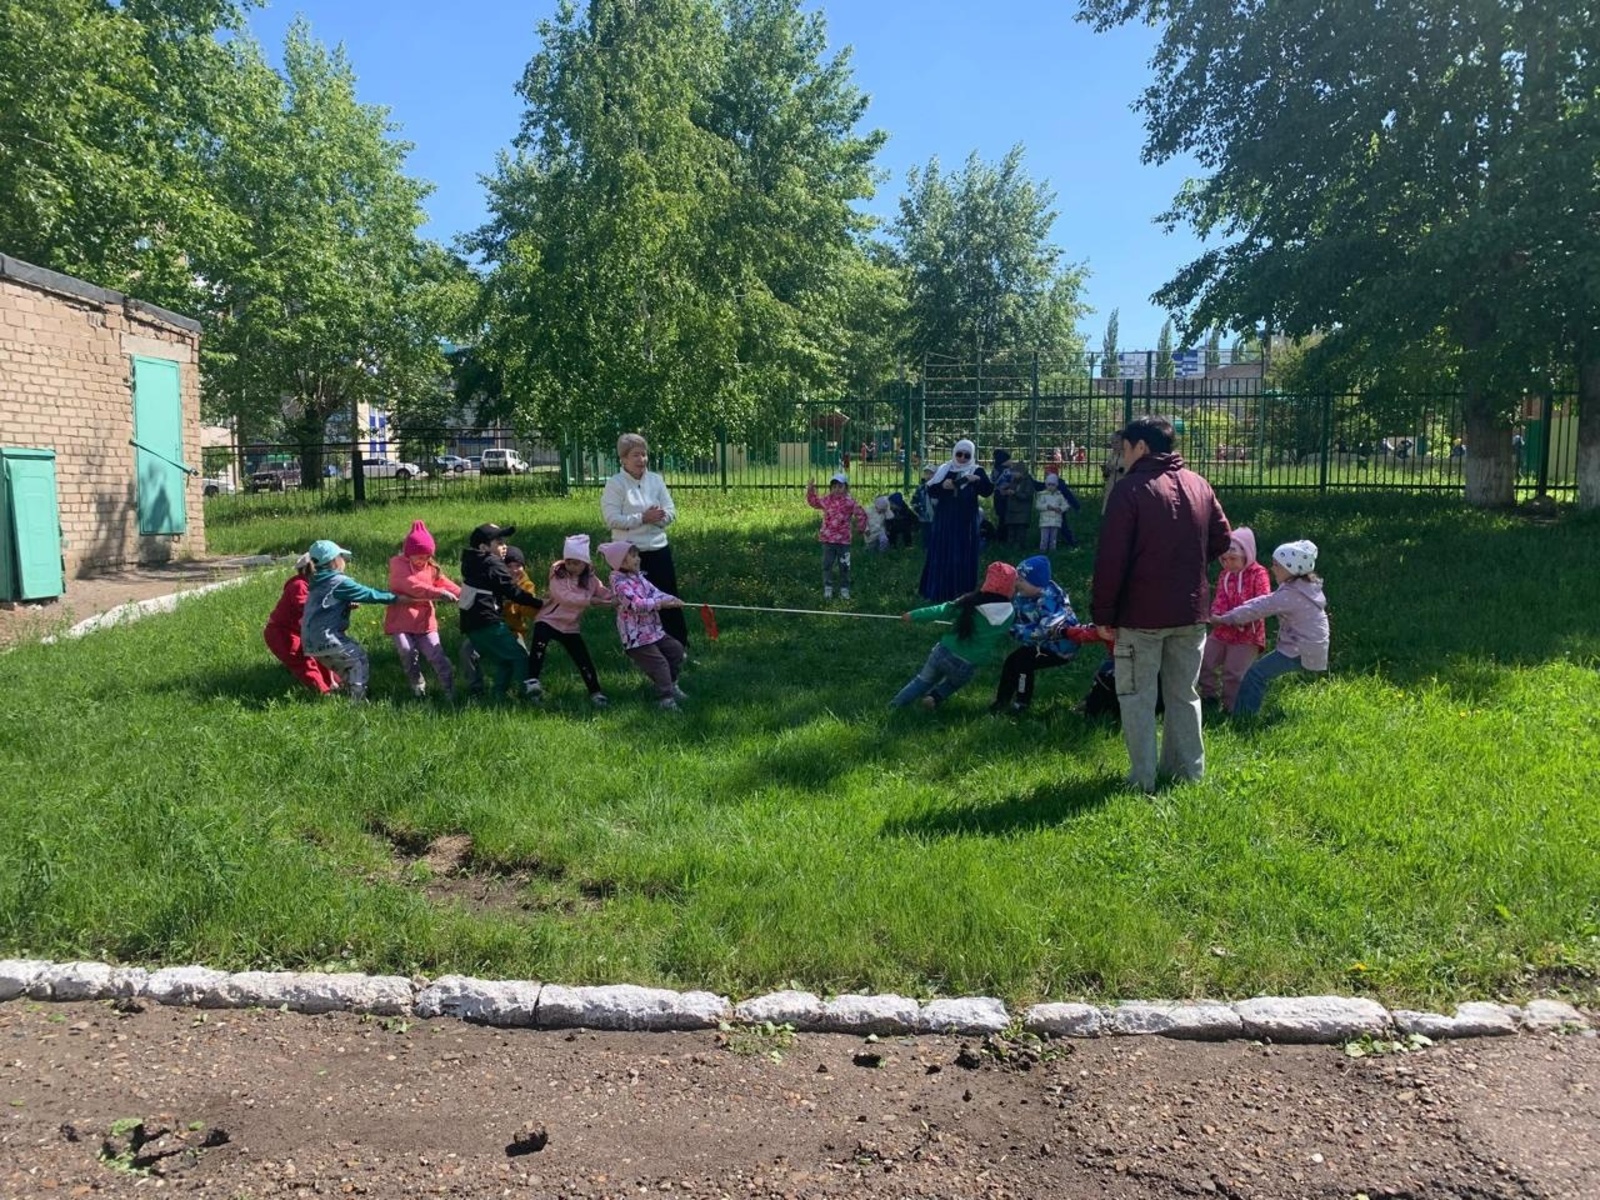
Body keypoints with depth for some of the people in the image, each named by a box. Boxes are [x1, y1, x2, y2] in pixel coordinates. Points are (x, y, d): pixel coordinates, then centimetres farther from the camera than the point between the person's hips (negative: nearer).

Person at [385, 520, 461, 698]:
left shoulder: (431, 568, 12)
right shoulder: (398, 564, -6)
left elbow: (446, 584, -2)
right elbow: (412, 585, -23)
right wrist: (439, 593, -34)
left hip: (425, 621, 4)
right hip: (401, 621, -4)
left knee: (437, 656, -4)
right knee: (408, 652, -22)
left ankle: (450, 692, 2)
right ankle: (418, 690, -5)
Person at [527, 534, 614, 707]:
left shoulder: (591, 580, 3)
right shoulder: (557, 575, -10)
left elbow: (607, 594, -4)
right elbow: (565, 597, -25)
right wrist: (590, 600, -30)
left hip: (571, 627, 4)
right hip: (548, 620, -3)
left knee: (584, 660, 1)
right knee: (539, 646, -30)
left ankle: (595, 693, 12)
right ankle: (532, 681, -27)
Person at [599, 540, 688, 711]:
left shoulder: (638, 576, 10)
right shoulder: (620, 584, -19)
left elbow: (654, 592, 3)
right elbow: (637, 604, -29)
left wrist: (672, 599, -14)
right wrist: (660, 603, -27)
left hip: (654, 630, 10)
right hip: (637, 637, -10)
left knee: (676, 650, 16)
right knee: (659, 663, -11)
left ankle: (671, 685, 30)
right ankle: (665, 697, -3)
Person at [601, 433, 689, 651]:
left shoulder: (656, 480, 6)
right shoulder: (615, 484, -6)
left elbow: (671, 512, 5)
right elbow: (612, 519, -15)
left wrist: (657, 517, -16)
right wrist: (642, 518, -21)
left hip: (659, 550, 4)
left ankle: (681, 647, 19)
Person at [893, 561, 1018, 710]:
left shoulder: (969, 603, -11)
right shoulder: (1009, 617, -8)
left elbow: (941, 611, -3)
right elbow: (999, 642, 5)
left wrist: (913, 616, 9)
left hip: (943, 653, 0)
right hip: (965, 668, 0)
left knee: (924, 680, 24)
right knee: (955, 681, 33)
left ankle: (894, 706, 26)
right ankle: (936, 697, 12)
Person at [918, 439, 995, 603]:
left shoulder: (977, 471, 1)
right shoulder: (944, 469, 6)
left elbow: (988, 491, -12)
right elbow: (930, 491, 2)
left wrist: (978, 480, -30)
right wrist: (942, 486, -18)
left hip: (966, 522, -2)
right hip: (944, 520, 2)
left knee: (963, 557, 0)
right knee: (941, 555, 5)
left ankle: (961, 593, 8)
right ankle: (938, 591, 13)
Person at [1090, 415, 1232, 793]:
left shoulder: (1130, 489, -12)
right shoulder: (1199, 485, 8)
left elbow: (1111, 558, -15)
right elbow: (1221, 540, 14)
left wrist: (1104, 614, -10)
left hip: (1141, 614, -6)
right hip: (1191, 612, 6)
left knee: (1137, 697, 4)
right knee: (1184, 694, 17)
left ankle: (1143, 778, 5)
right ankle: (1188, 769, 23)